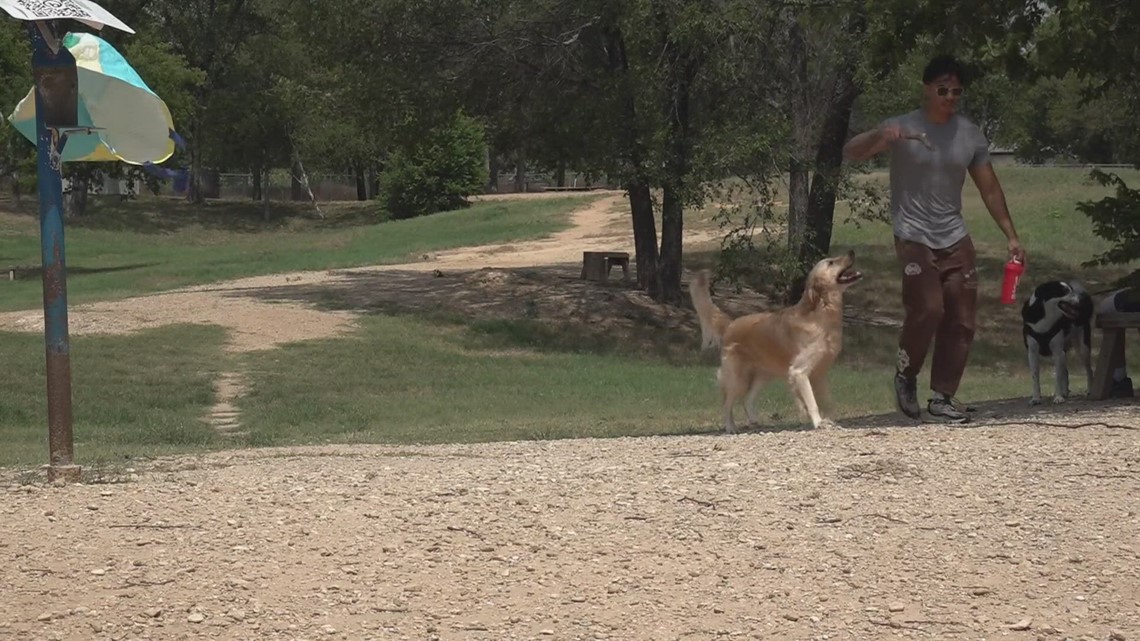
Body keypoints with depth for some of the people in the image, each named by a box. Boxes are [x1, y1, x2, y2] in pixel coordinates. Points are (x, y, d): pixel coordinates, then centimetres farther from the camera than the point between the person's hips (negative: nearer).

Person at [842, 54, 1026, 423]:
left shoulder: (971, 135, 4)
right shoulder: (903, 128, -9)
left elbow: (989, 189, 11)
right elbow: (850, 153, -18)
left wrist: (1011, 236, 7)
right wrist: (879, 137, -39)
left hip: (955, 239, 5)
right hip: (914, 238, -5)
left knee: (961, 320, 1)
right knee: (927, 309, -21)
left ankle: (942, 397, 13)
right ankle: (906, 375, 5)